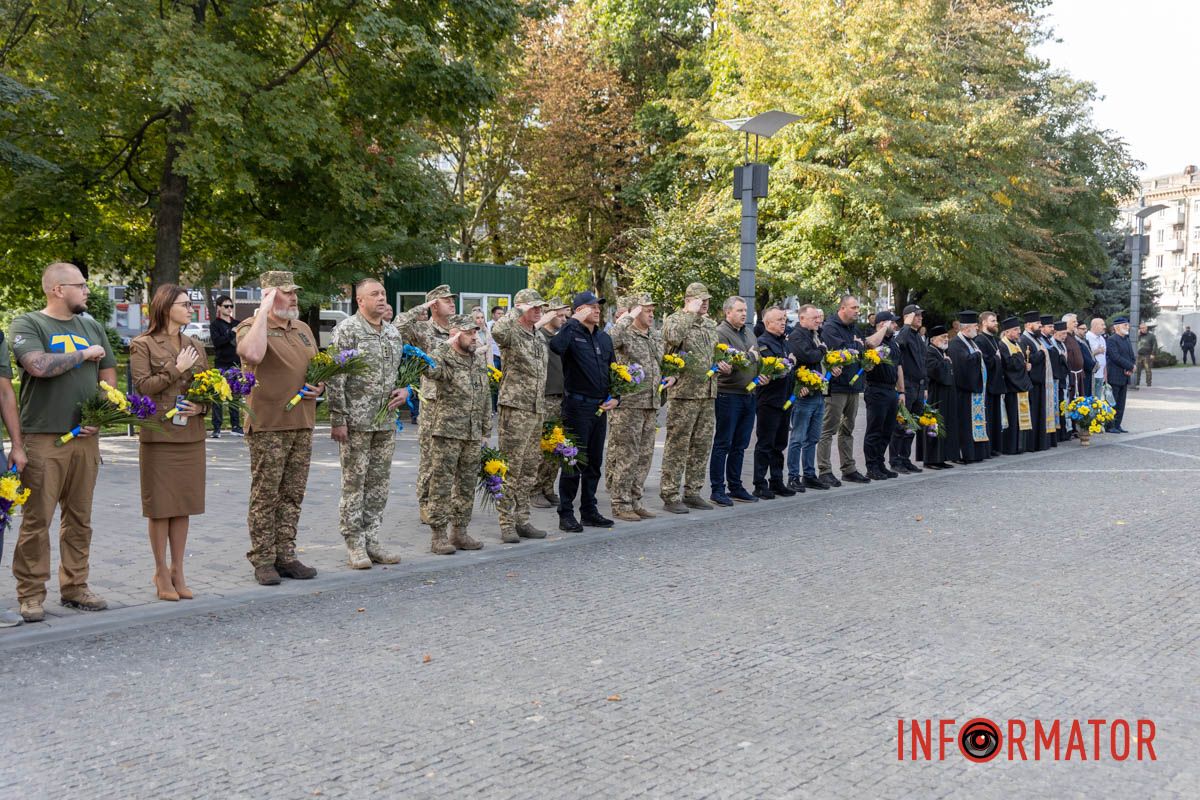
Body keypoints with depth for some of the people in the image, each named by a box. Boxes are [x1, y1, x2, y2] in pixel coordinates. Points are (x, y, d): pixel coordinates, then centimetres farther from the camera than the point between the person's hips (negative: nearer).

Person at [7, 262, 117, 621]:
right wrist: (84, 354, -8)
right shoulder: (27, 325, -2)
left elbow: (109, 377, 17)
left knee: (80, 519, 10)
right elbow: (39, 365, -20)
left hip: (86, 438, 5)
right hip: (42, 439, -5)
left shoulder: (92, 327, 16)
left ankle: (75, 587, 20)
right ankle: (31, 596, 5)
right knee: (36, 521, -3)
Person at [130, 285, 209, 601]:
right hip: (158, 435, -5)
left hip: (191, 435, 5)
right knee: (160, 506, 0)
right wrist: (177, 369, -13)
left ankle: (178, 571, 16)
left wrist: (201, 406, -4)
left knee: (183, 505, 7)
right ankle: (162, 573, 11)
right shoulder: (143, 345, -1)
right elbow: (142, 386, -12)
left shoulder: (195, 347, 14)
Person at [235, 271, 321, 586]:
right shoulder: (251, 327, -6)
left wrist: (319, 388, 5)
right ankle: (262, 560, 5)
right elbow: (252, 354, -30)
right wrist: (264, 310, -22)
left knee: (292, 495, 9)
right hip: (268, 425, -6)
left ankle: (285, 556, 16)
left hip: (302, 423, 7)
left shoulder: (303, 329, 17)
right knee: (265, 495, -2)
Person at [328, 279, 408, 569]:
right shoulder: (346, 329, -8)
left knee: (379, 483, 10)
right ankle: (354, 543, 8)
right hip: (356, 422, -6)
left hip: (386, 422, 6)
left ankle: (371, 538, 19)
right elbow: (334, 377, -12)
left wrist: (405, 390, 3)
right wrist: (337, 419, -16)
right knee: (354, 483, 0)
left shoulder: (393, 333, 12)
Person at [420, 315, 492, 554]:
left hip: (472, 434, 7)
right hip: (446, 431, -7)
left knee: (467, 485, 12)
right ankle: (438, 535, 3)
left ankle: (459, 531, 22)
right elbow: (429, 369, -33)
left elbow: (486, 397, 19)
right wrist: (447, 345, -29)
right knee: (441, 484, -3)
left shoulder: (479, 360, 13)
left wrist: (486, 429, 17)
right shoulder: (443, 356, -8)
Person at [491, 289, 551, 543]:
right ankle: (507, 524, -1)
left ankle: (522, 520, 19)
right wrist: (516, 312, -21)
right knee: (510, 468, -5)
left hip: (537, 410, 8)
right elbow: (497, 331, -34)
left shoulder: (540, 338, 17)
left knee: (529, 468, 11)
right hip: (514, 409, -8)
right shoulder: (512, 334, -7)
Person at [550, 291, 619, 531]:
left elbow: (613, 371, 20)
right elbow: (555, 347, -31)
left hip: (600, 408, 7)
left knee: (594, 463, 13)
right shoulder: (572, 333, -8)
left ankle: (589, 511, 22)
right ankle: (566, 514, 4)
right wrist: (573, 322, -22)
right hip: (577, 405, -7)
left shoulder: (604, 338, 14)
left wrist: (615, 398, 6)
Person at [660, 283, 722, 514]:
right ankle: (670, 495, 1)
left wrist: (723, 366, 10)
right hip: (683, 393, -8)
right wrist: (691, 313, -20)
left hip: (708, 394, 8)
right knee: (677, 445, -4)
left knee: (702, 445, 10)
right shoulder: (674, 320, -6)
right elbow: (674, 337, -30)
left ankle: (692, 492, 20)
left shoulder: (710, 324, 18)